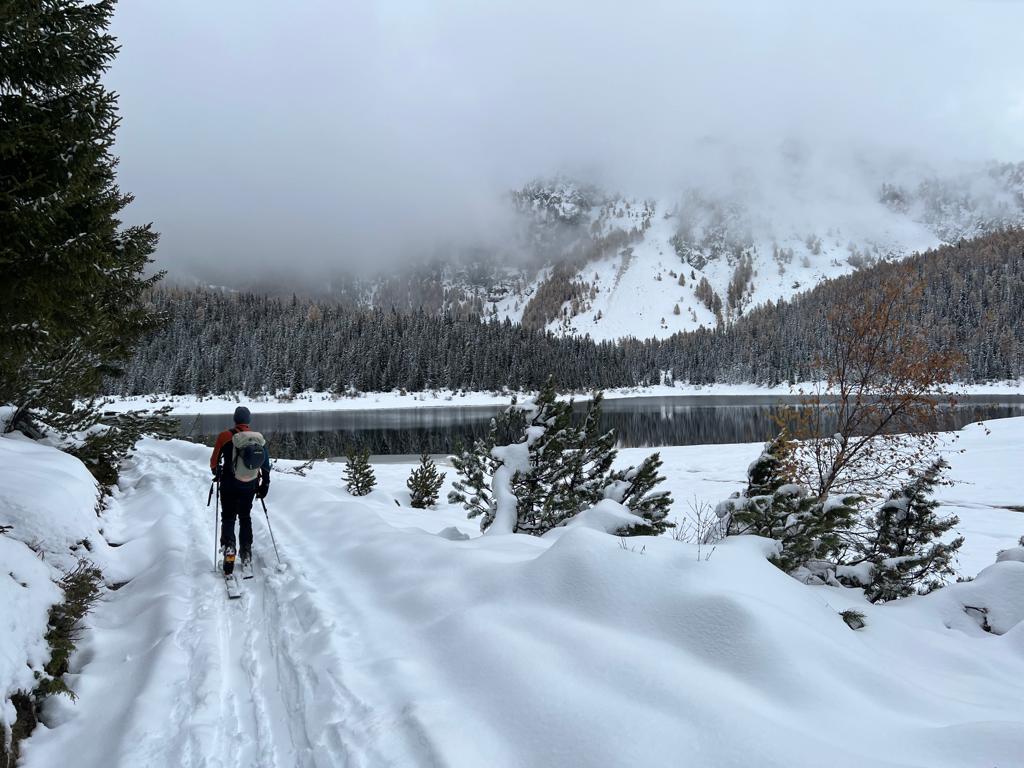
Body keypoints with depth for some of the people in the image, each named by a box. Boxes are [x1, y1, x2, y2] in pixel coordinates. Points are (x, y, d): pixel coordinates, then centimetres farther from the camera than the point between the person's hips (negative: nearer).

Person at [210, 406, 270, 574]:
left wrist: (217, 473, 16)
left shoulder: (225, 436, -12)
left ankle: (229, 545, -14)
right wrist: (264, 486, 10)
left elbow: (214, 461, -5)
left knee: (228, 517, 8)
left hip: (230, 486, -3)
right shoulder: (259, 439, -2)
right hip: (250, 487, 3)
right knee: (245, 517, 18)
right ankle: (246, 553, 17)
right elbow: (266, 465, 1)